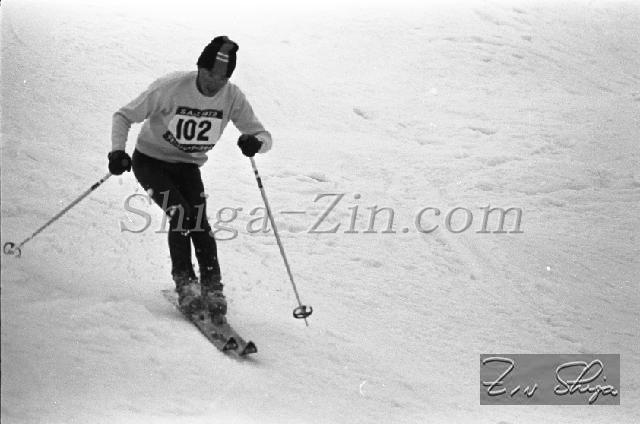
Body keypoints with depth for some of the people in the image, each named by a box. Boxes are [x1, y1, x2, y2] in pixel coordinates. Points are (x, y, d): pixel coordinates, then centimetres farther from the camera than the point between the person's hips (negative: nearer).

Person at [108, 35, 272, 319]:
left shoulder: (233, 98, -16)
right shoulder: (171, 88, -26)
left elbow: (263, 136, -10)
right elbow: (124, 116, -15)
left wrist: (255, 142, -35)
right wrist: (117, 151, -32)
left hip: (187, 167, 3)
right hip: (151, 160, -3)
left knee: (199, 221, -18)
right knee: (181, 214, -22)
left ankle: (212, 288, -9)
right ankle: (185, 284, -9)